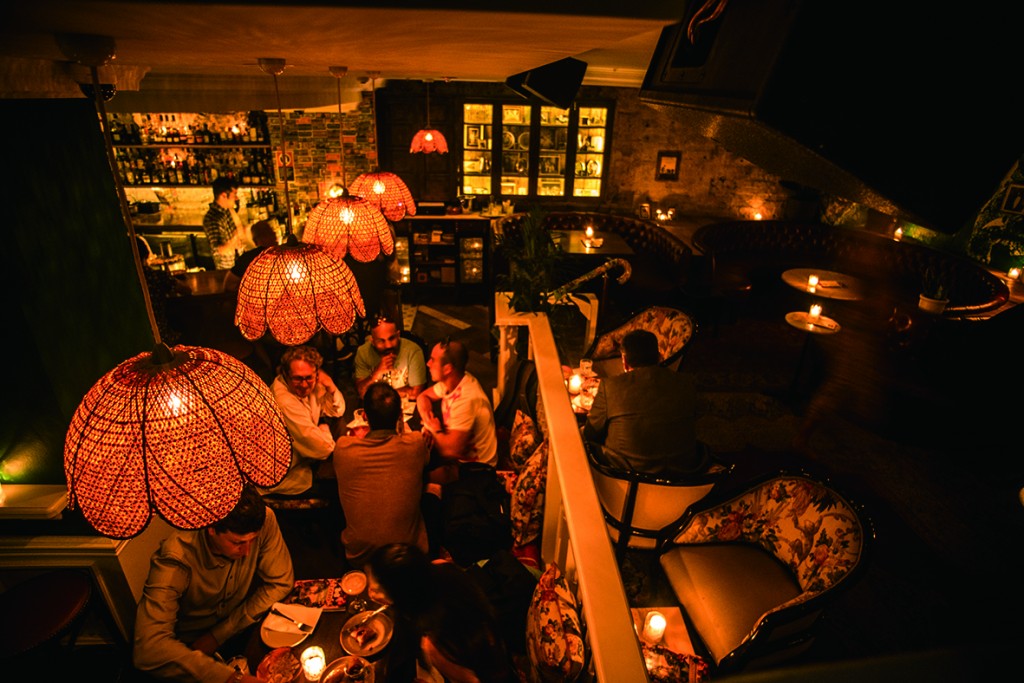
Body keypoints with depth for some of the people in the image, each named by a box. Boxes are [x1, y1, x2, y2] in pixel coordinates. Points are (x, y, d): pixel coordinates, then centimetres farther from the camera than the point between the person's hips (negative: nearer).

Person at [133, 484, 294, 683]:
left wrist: (218, 635, -14)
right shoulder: (175, 557, -29)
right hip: (190, 645, -4)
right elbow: (149, 648, -36)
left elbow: (280, 582, -11)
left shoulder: (264, 520, -23)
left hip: (243, 628, 4)